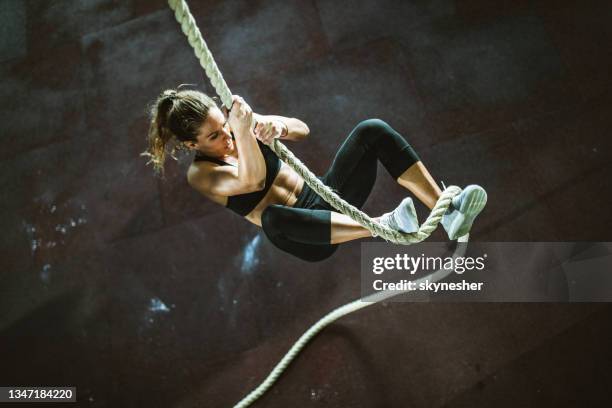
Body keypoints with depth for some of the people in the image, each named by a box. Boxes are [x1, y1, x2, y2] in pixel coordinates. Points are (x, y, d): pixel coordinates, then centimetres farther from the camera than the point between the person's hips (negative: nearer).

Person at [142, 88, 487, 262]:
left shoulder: (236, 125, 7)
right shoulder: (200, 173, -6)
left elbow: (303, 131, -1)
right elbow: (252, 180, -26)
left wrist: (278, 125, -23)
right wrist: (242, 132, -41)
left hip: (325, 197, 6)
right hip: (307, 240, -5)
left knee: (372, 131, -16)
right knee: (272, 216, -43)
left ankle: (447, 212, -21)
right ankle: (385, 225, -45)